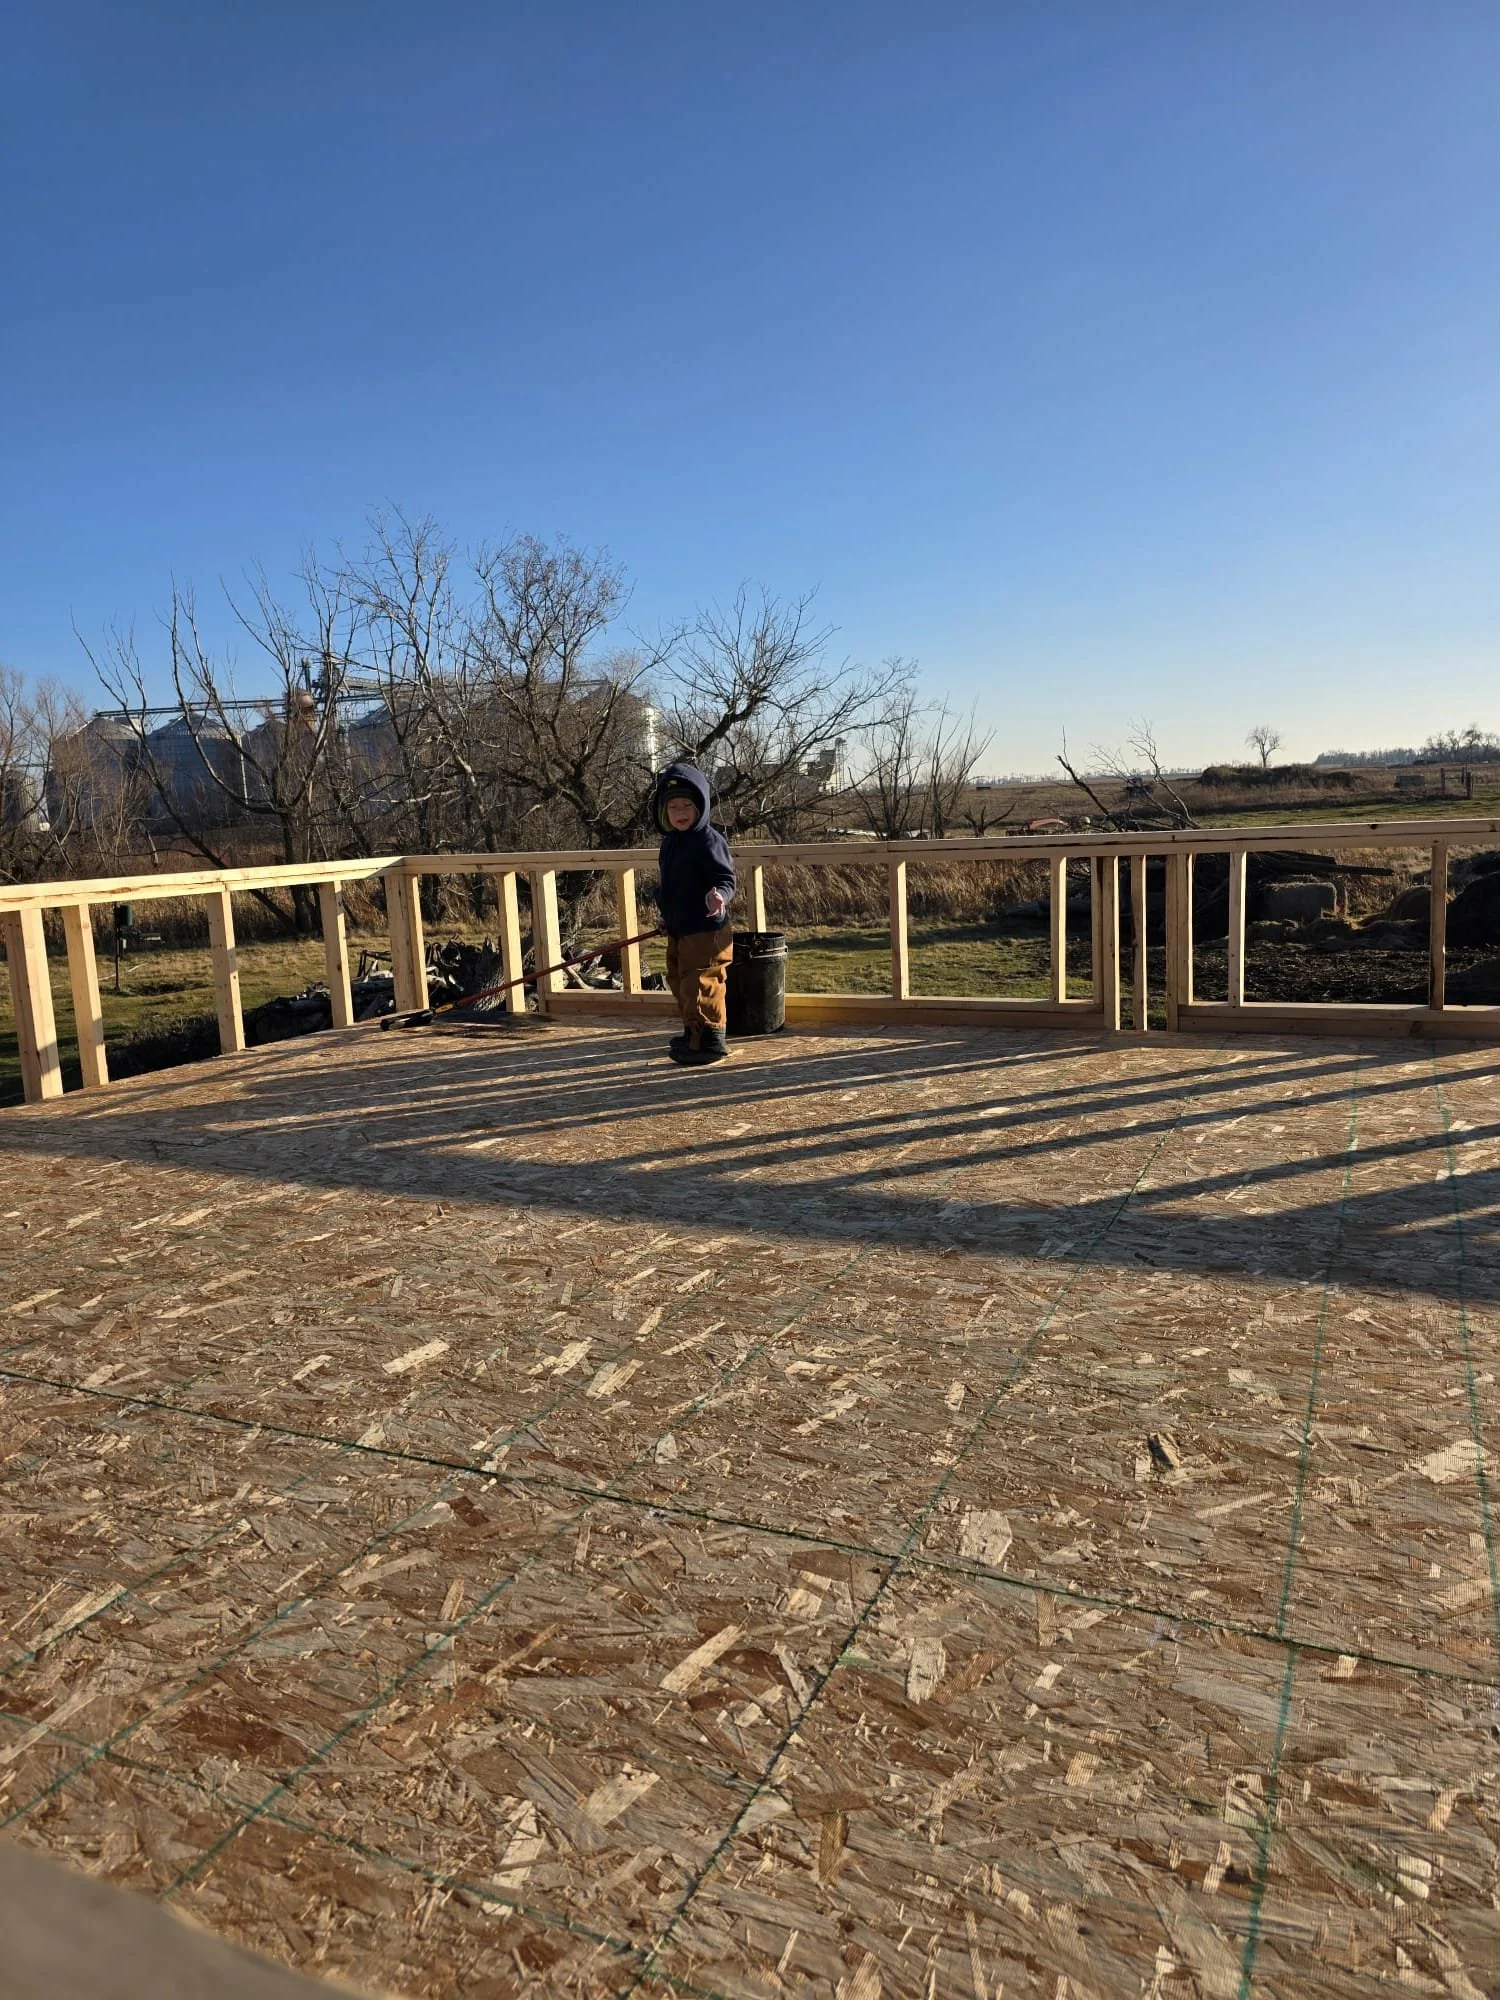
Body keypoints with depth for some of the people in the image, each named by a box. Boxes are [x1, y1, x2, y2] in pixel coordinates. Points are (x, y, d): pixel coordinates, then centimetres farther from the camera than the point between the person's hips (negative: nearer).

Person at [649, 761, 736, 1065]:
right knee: (680, 982, 20)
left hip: (705, 930, -10)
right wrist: (667, 916, 27)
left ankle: (710, 1040, 2)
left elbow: (726, 878, -20)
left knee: (701, 986, -8)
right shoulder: (670, 842, 11)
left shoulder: (709, 840, -16)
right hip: (677, 930, 10)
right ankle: (693, 1032, 35)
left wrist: (720, 894, -41)